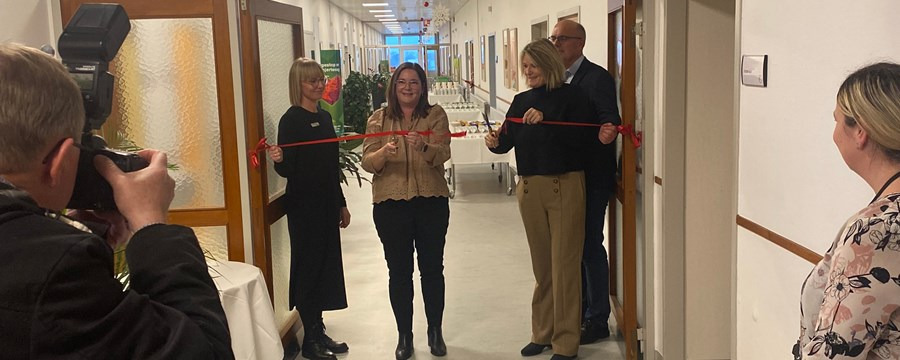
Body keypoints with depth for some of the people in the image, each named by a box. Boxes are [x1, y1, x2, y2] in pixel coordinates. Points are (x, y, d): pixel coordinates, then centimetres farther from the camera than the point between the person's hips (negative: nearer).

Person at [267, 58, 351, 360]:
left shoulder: (325, 117, 12)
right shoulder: (291, 120, -12)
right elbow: (286, 169, -15)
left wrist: (341, 204, 19)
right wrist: (279, 160, -37)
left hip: (327, 203, 8)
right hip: (304, 205, -8)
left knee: (326, 264, 12)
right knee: (308, 266, -1)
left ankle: (319, 331, 24)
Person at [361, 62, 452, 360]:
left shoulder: (436, 115, 2)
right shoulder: (378, 119, 5)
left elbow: (443, 154, -12)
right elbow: (367, 162, -4)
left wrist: (424, 147, -34)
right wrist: (384, 152, -26)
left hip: (432, 202, 0)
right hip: (390, 204, 1)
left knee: (432, 268, 9)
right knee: (399, 271, 7)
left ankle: (435, 331, 26)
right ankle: (404, 335, 21)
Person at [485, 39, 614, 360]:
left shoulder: (570, 96, -6)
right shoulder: (522, 101, 12)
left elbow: (584, 138, -18)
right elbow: (508, 139, 5)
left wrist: (546, 120, -24)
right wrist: (495, 141, -17)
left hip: (564, 186, -5)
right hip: (530, 188, 5)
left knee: (564, 264, -1)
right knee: (541, 264, 14)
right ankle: (543, 333, 26)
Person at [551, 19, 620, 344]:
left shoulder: (597, 77, -12)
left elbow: (609, 116, -21)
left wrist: (608, 129, -44)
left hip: (590, 176, -8)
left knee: (590, 245, -1)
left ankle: (597, 320, 12)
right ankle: (578, 309, 31)